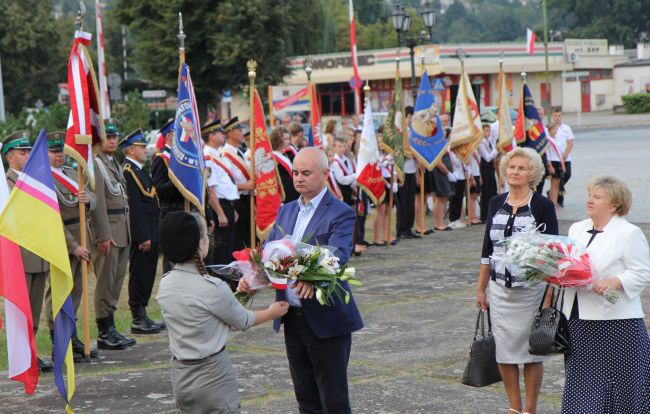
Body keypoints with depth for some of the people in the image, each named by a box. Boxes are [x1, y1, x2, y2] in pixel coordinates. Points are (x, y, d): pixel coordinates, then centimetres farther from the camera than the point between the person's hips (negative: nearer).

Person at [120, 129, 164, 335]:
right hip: (141, 235, -10)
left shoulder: (139, 170, 18)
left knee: (147, 275, 14)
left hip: (149, 233, 10)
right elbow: (134, 207, -20)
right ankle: (138, 320, 2)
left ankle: (142, 316, 21)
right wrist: (143, 237, -22)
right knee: (139, 275, -4)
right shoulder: (128, 172, -15)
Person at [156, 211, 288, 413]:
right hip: (213, 377, -6)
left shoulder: (165, 285, -1)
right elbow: (242, 321, -3)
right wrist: (271, 313, 16)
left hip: (180, 377, 7)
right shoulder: (212, 288, -20)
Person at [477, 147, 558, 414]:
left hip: (531, 289, -4)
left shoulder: (543, 206, -6)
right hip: (499, 289, 4)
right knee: (503, 351, 7)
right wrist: (481, 288, 13)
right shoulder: (496, 204, 7)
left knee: (531, 351, 4)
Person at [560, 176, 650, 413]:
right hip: (578, 319, 6)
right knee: (580, 382, 7)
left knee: (613, 383, -2)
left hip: (615, 320, -6)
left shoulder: (629, 233, -5)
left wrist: (612, 283, -22)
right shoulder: (577, 229, 16)